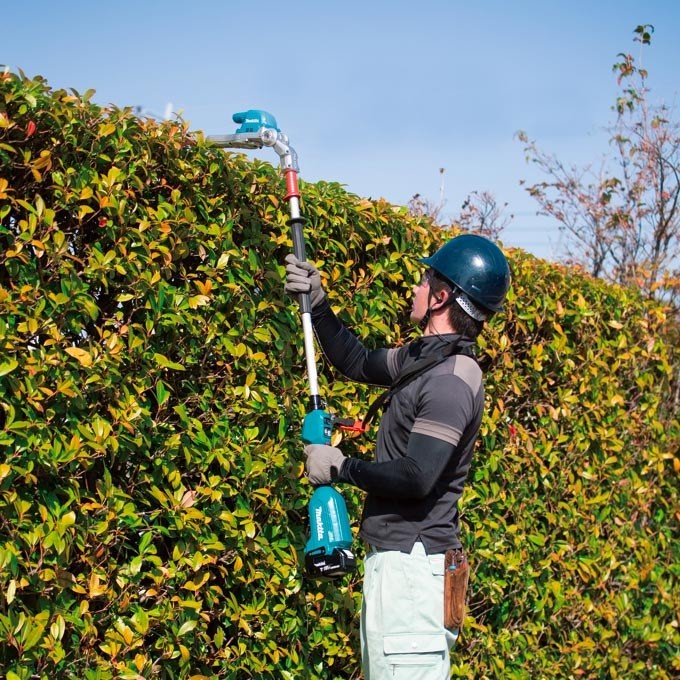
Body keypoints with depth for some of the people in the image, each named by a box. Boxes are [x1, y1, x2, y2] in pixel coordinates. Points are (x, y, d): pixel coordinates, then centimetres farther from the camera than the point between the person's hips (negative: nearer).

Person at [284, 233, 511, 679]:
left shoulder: (453, 380, -18)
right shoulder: (426, 356, 11)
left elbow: (416, 477, -27)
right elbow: (357, 362, 28)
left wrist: (341, 468, -13)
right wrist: (317, 305, 17)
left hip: (413, 563, -10)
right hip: (393, 556, 10)